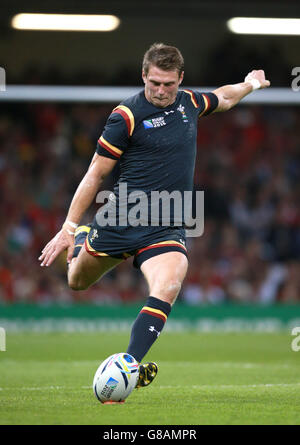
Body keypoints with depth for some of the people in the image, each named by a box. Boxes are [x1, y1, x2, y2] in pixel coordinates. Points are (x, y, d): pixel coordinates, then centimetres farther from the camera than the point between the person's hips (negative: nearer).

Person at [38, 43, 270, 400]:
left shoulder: (189, 103, 6)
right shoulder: (127, 115, -10)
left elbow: (222, 98, 35)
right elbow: (95, 174, -5)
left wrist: (248, 85, 22)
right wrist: (68, 228, -5)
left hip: (167, 228, 2)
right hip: (121, 219, -2)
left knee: (167, 288, -25)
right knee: (77, 282, 14)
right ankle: (82, 238, 49)